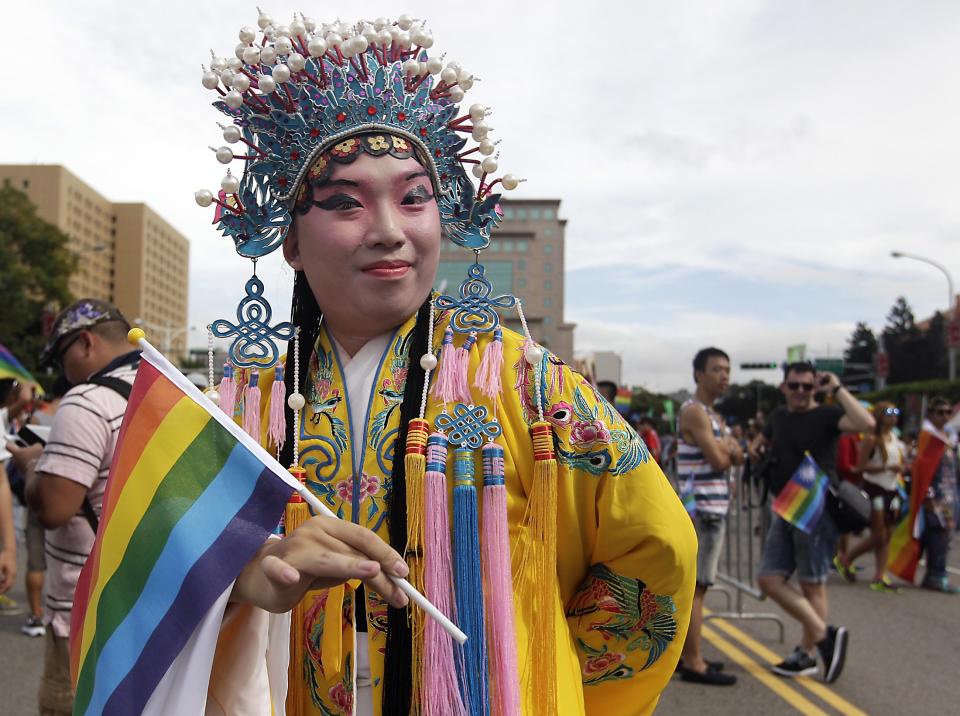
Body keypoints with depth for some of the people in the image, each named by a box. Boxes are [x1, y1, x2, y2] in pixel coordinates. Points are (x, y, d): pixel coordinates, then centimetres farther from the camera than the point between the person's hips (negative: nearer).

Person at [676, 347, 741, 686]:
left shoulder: (712, 414, 19)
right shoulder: (693, 411, -13)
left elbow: (736, 458, 16)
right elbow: (717, 460, -20)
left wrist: (728, 447, -5)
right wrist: (727, 446, 1)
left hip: (713, 508, 10)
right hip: (702, 508, -10)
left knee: (693, 584, 14)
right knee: (695, 586, -8)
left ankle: (686, 653, 23)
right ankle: (693, 664, -5)